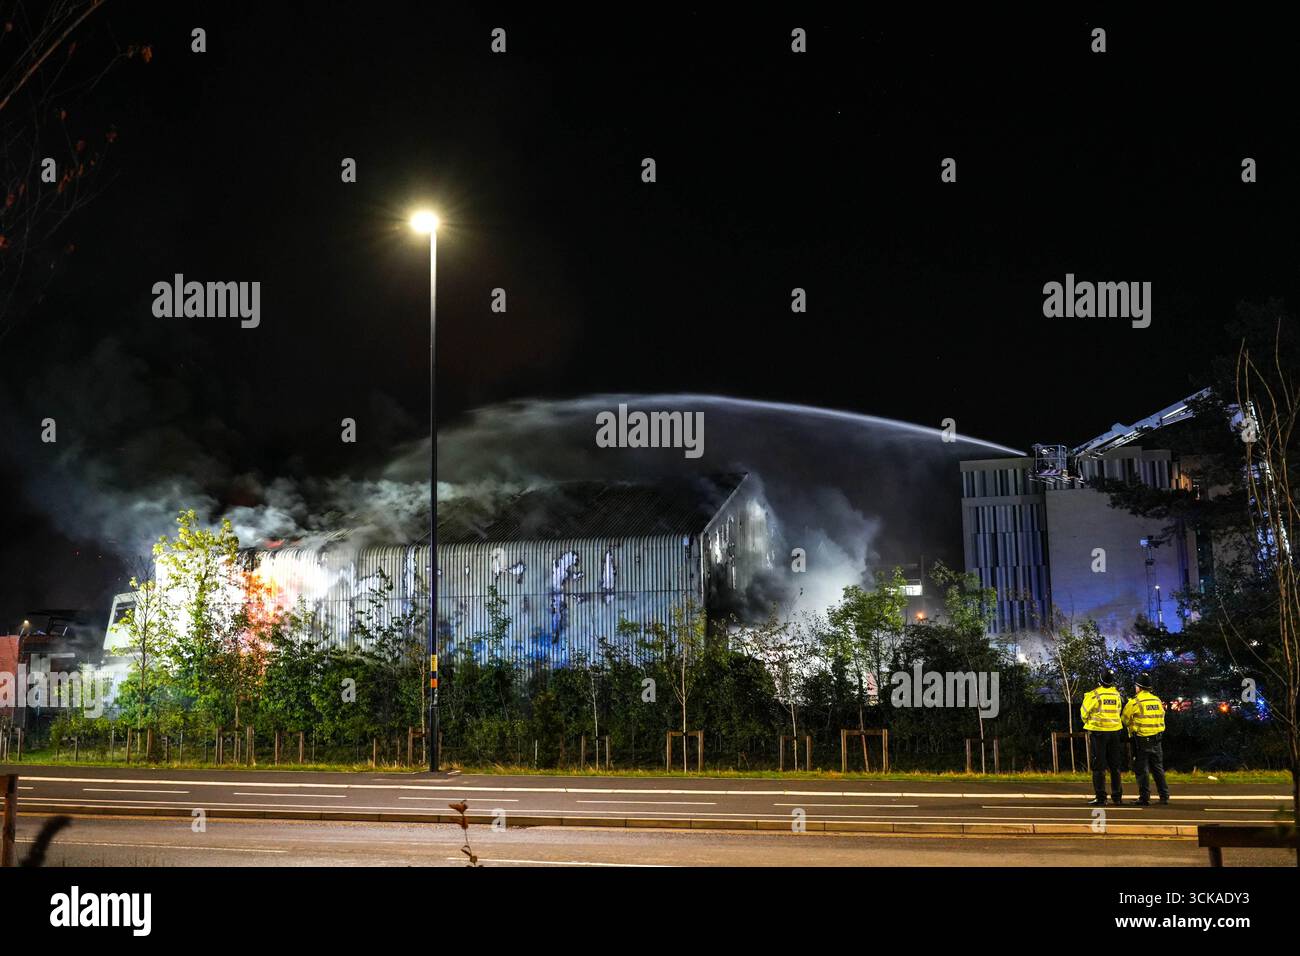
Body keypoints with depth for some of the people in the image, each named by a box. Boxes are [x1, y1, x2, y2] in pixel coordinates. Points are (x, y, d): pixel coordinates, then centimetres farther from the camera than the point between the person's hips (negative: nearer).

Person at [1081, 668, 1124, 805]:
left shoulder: (1094, 694, -12)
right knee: (1115, 766, 14)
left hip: (1098, 732, -5)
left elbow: (1084, 712, -4)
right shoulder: (1116, 694, 3)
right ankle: (1117, 796, 17)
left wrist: (1088, 723, 15)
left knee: (1099, 767, -1)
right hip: (1115, 731, 5)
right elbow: (1117, 712, 12)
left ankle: (1101, 798, -5)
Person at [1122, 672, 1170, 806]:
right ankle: (1164, 796, 14)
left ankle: (1144, 798, 0)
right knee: (1158, 769, 14)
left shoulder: (1134, 702, -11)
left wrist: (1132, 727, 16)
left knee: (1141, 770, 1)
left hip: (1141, 741, -5)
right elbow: (1161, 718, 14)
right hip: (1156, 740, 5)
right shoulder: (1158, 701, 7)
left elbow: (1125, 719, -3)